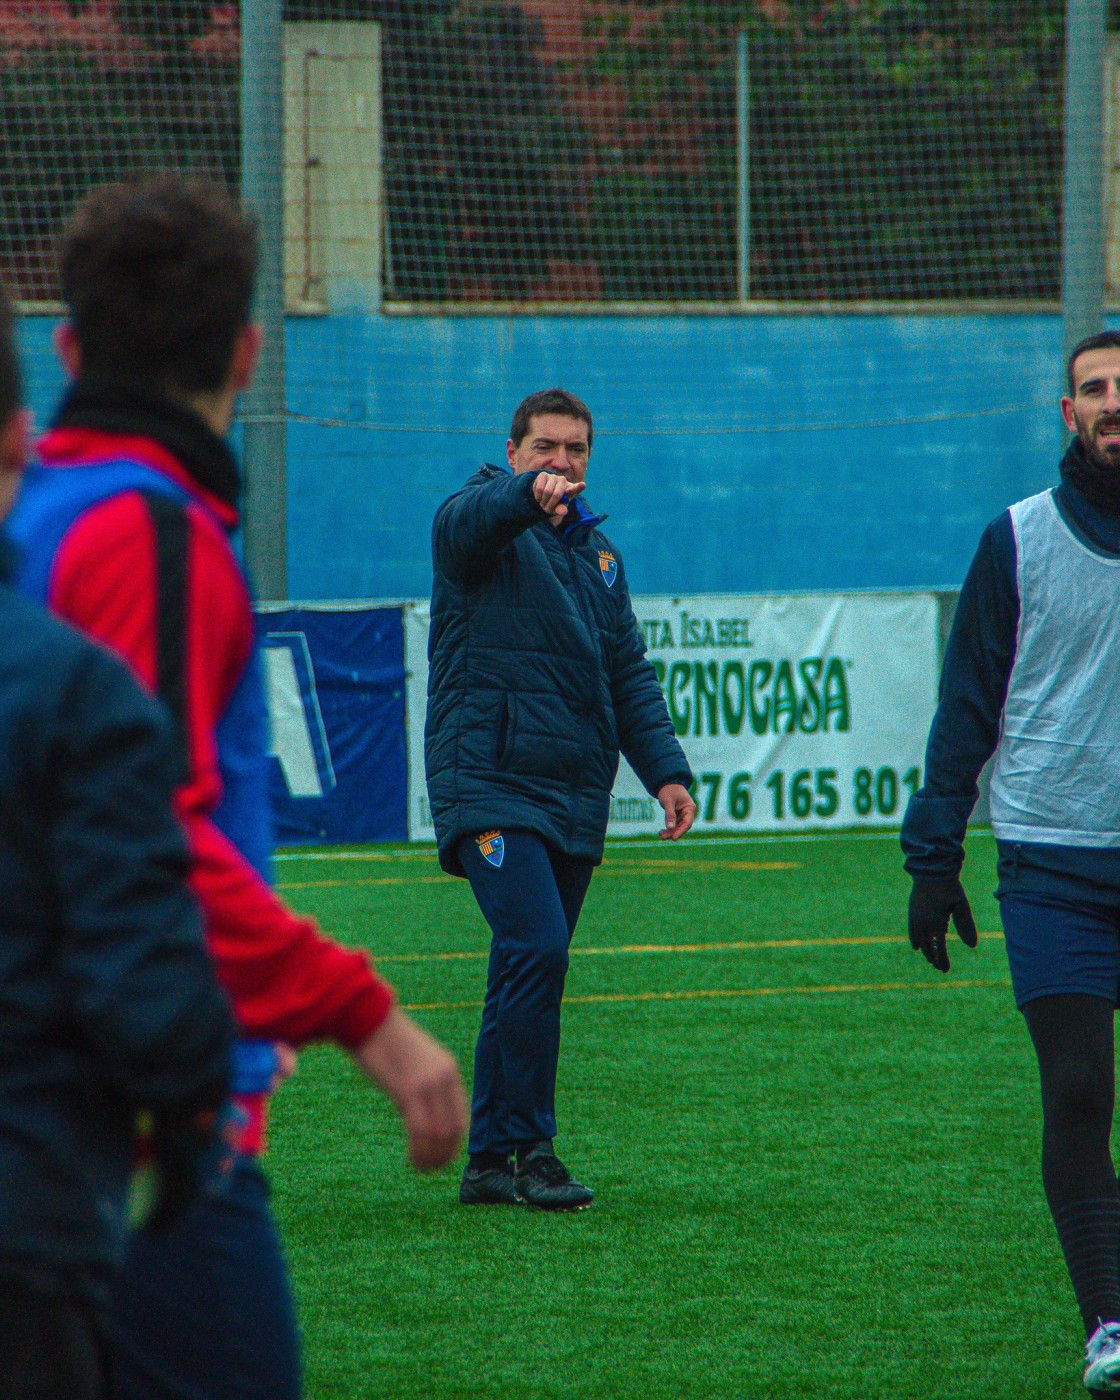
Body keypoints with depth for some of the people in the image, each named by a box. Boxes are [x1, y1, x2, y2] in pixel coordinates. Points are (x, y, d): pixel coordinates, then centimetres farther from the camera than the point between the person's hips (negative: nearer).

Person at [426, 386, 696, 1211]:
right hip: (489, 782, -7)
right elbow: (471, 520, -28)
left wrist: (666, 769, 7)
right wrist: (529, 494, -50)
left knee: (531, 971, 8)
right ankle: (530, 1148, -13)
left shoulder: (598, 553, 19)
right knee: (535, 950, -20)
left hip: (575, 799, 7)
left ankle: (490, 1161, 14)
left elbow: (629, 674, 21)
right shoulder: (481, 521, -2)